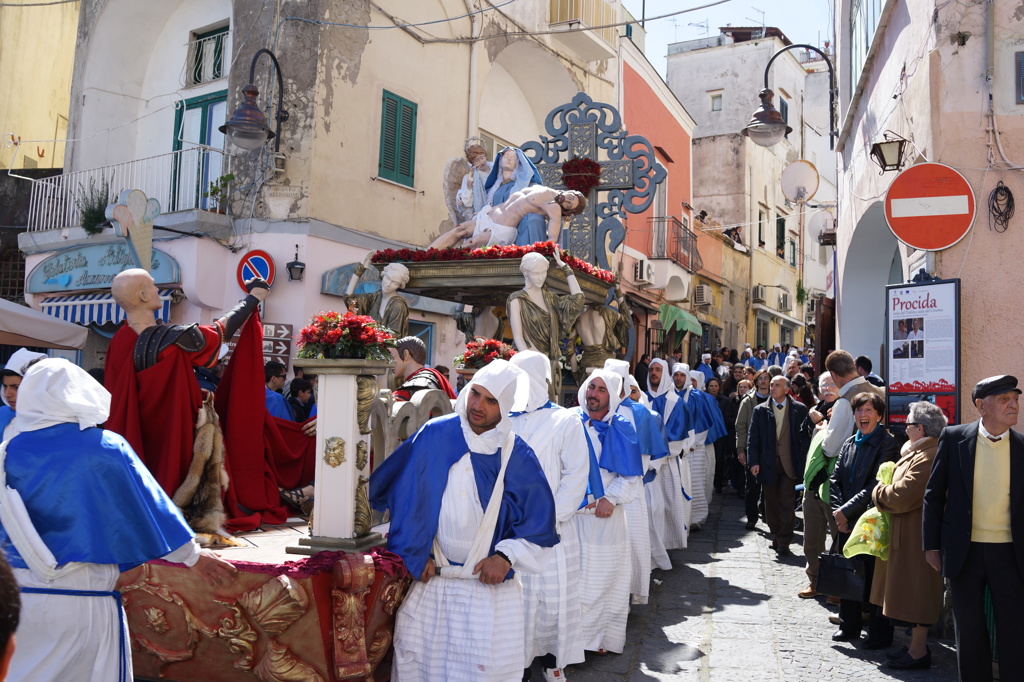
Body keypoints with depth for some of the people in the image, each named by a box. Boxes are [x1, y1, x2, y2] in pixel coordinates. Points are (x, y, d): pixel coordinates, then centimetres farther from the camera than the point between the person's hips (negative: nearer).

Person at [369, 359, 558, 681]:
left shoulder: (519, 458, -3)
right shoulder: (433, 435, -3)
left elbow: (539, 522, 3)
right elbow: (404, 494, 1)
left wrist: (507, 556, -9)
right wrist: (415, 553, 0)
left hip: (488, 585, 0)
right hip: (429, 580, 1)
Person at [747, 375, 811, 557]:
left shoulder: (799, 410, 1)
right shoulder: (760, 410, 5)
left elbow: (805, 435, 1)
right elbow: (753, 438, 3)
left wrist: (804, 459, -6)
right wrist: (753, 462, -6)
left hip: (789, 464, -2)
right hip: (768, 464, 2)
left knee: (787, 503, -3)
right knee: (771, 502, 11)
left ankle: (784, 541, 3)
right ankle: (775, 535, 26)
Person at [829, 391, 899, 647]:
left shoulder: (887, 444, -10)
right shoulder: (849, 444, 11)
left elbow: (875, 487, -16)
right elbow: (836, 480, 10)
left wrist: (846, 510, -16)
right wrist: (837, 511, -4)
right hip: (846, 522, 6)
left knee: (874, 578, 2)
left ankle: (880, 633, 16)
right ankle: (849, 625, 29)